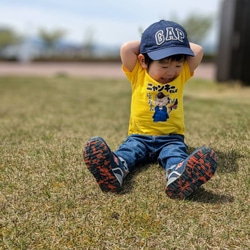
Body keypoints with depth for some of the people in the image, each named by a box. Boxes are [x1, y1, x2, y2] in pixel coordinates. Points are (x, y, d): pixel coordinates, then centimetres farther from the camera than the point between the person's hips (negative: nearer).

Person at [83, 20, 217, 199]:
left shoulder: (181, 75, 6)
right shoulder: (138, 75, -1)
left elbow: (198, 50, -1)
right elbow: (126, 49, -14)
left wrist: (177, 43, 10)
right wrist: (146, 43, 0)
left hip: (171, 138, 1)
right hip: (140, 137, 0)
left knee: (176, 155, -32)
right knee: (127, 151, -31)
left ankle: (178, 176, -63)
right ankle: (114, 171, -60)